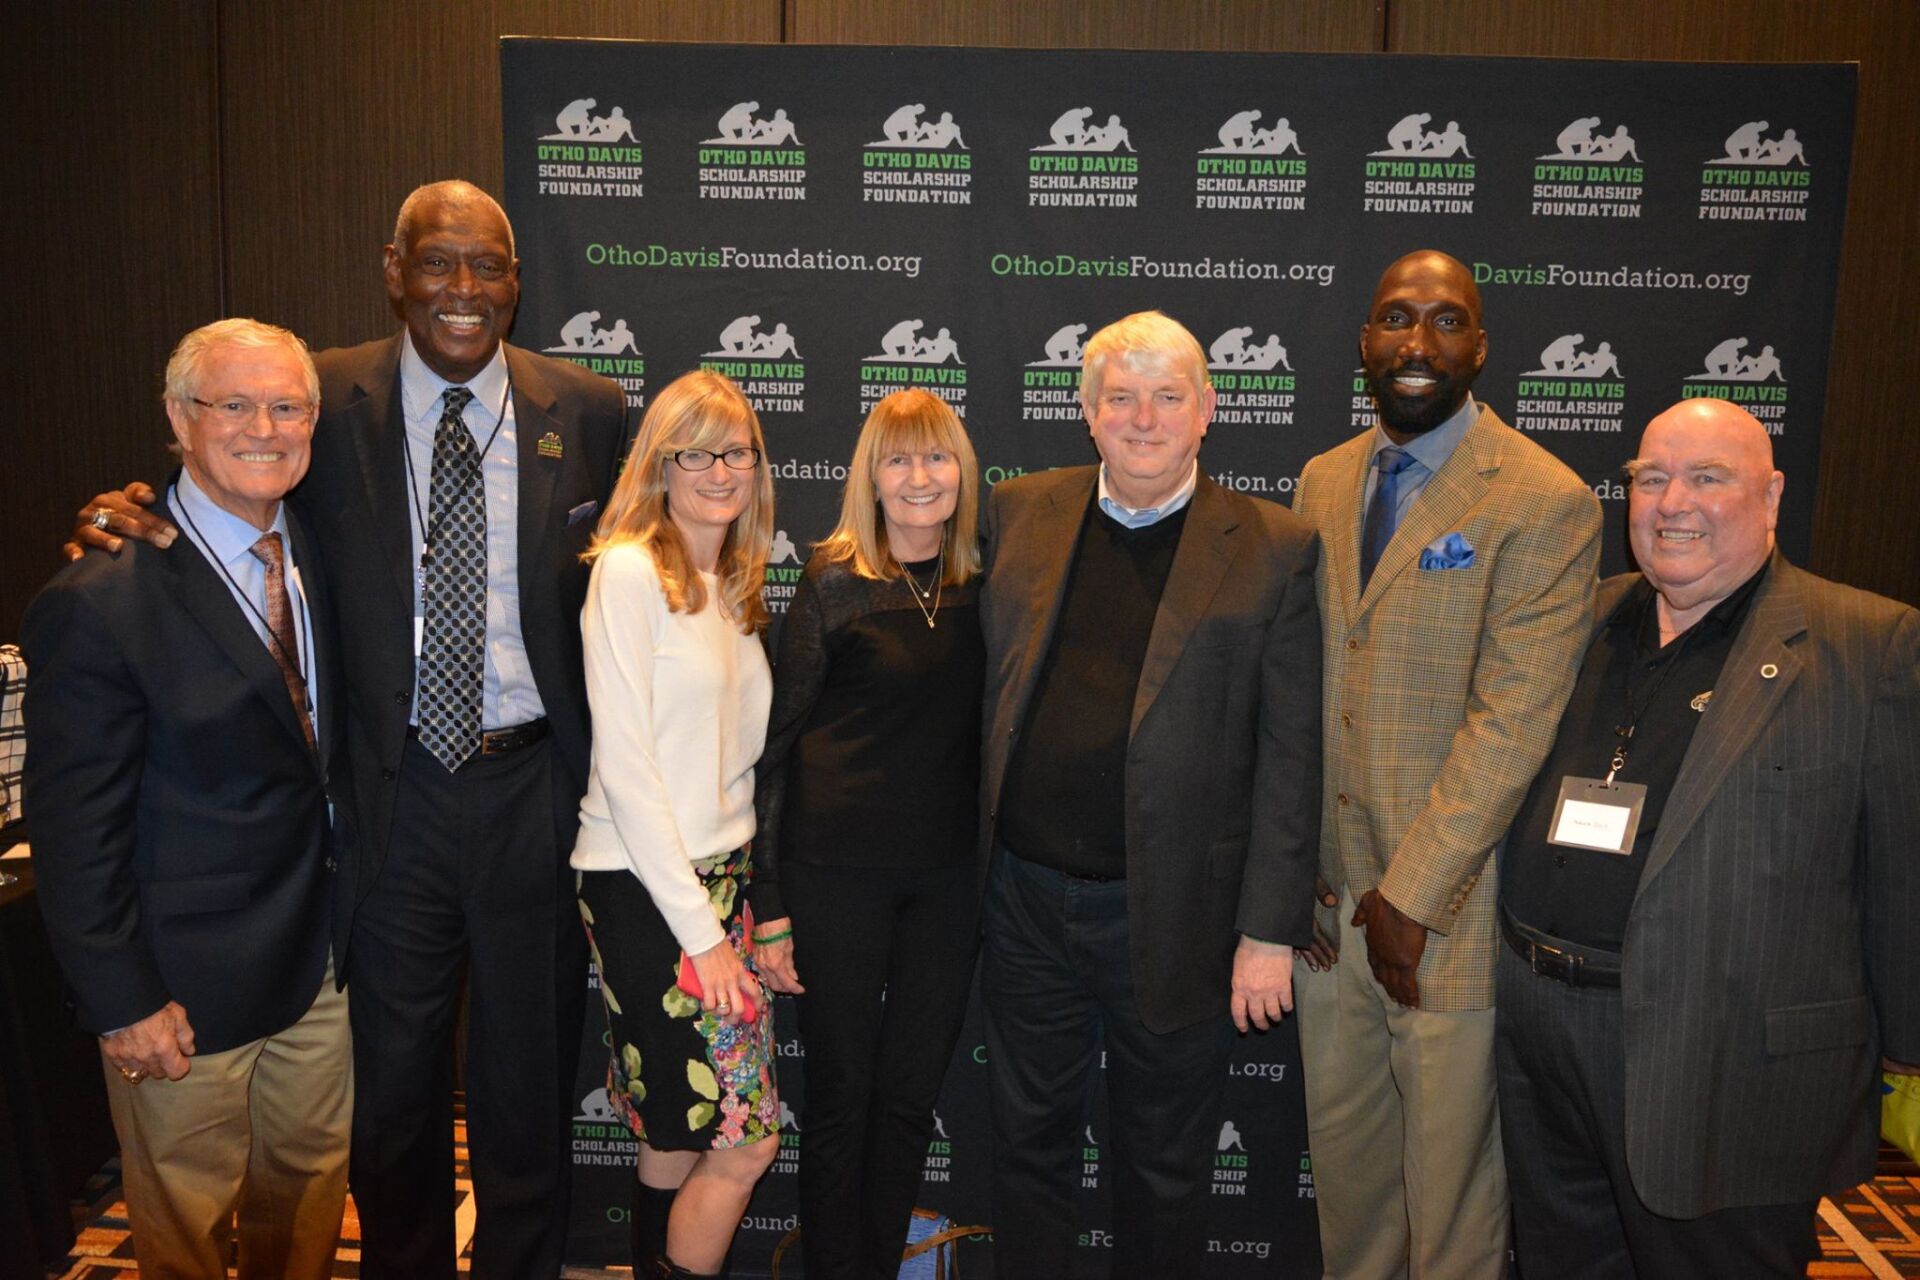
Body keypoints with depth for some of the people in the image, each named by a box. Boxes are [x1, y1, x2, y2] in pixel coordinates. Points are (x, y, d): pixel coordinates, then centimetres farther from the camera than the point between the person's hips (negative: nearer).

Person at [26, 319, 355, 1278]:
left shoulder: (317, 553, 1)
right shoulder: (98, 603, -19)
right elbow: (75, 831, -15)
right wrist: (124, 1002, -14)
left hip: (323, 959, 6)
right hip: (189, 985, -5)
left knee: (311, 1184, 22)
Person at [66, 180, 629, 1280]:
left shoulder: (590, 411, -2)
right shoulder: (325, 401, -3)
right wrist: (129, 516, -16)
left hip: (533, 788, 0)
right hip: (392, 789, 0)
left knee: (530, 1083, 16)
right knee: (393, 1079, 18)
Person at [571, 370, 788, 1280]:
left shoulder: (735, 588, 12)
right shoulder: (629, 569, -11)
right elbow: (622, 761, -15)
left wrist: (766, 911, 8)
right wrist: (698, 926, -15)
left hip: (724, 878, 7)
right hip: (645, 889, -7)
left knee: (679, 1143, 14)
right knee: (747, 1143, -3)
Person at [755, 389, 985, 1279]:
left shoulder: (982, 588, 4)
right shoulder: (835, 584, -6)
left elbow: (982, 731, 10)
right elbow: (780, 738, -5)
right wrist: (770, 896, -7)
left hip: (948, 874, 4)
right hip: (840, 871, -3)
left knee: (910, 1097, 14)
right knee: (840, 1095, 9)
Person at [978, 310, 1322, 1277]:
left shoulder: (1272, 550, -6)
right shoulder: (1018, 514, 3)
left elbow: (1290, 757, -7)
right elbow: (988, 685, 8)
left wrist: (1270, 931, -9)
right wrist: (978, 856, 6)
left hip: (1172, 915, -2)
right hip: (1026, 898, 3)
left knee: (1164, 1168, 17)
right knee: (1028, 1139, 20)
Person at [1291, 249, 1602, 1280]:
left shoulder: (1545, 504, -12)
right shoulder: (1323, 482, 7)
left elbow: (1514, 721, -17)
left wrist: (1412, 894, -17)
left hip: (1449, 896, -5)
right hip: (1326, 883, 6)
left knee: (1449, 1157, 12)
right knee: (1338, 1128, 20)